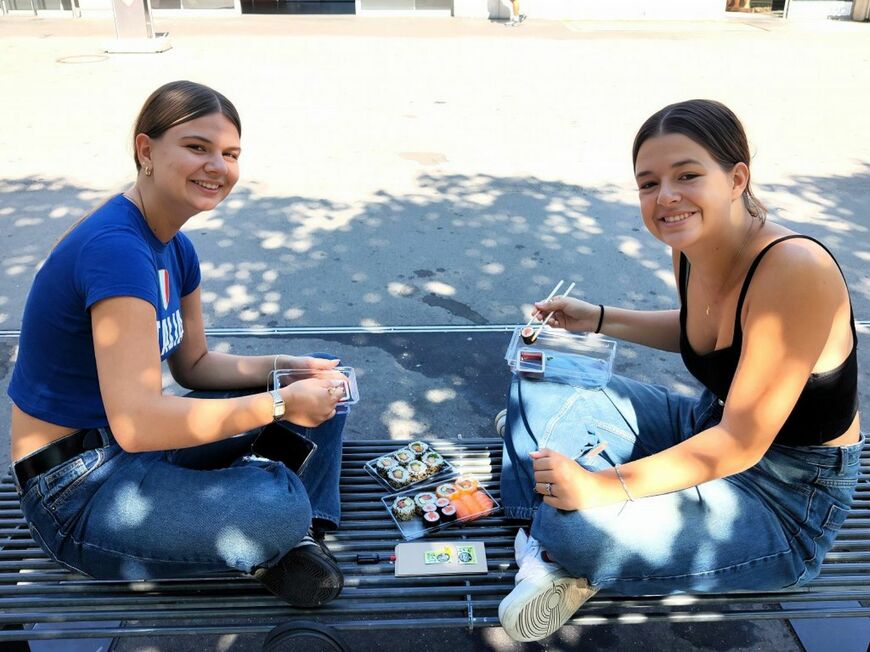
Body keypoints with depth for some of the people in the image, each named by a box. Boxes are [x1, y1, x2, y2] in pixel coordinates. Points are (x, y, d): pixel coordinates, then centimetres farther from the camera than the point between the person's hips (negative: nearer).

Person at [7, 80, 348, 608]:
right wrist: (279, 403, -26)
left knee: (324, 381, 8)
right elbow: (136, 423, -33)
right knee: (279, 507, -34)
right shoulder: (116, 248, -26)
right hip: (78, 489, -9)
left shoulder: (175, 247, 3)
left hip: (146, 445, 10)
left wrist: (285, 368, -4)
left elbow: (194, 365, 12)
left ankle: (303, 534, -6)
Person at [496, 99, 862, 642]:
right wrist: (599, 319, 7)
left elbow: (741, 444, -28)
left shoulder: (794, 270, -30)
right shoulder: (690, 249, -6)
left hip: (786, 498, -8)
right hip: (708, 427, 8)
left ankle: (573, 559, 2)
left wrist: (609, 486, -32)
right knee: (540, 388, 5)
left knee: (580, 528, -32)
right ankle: (552, 547, -7)